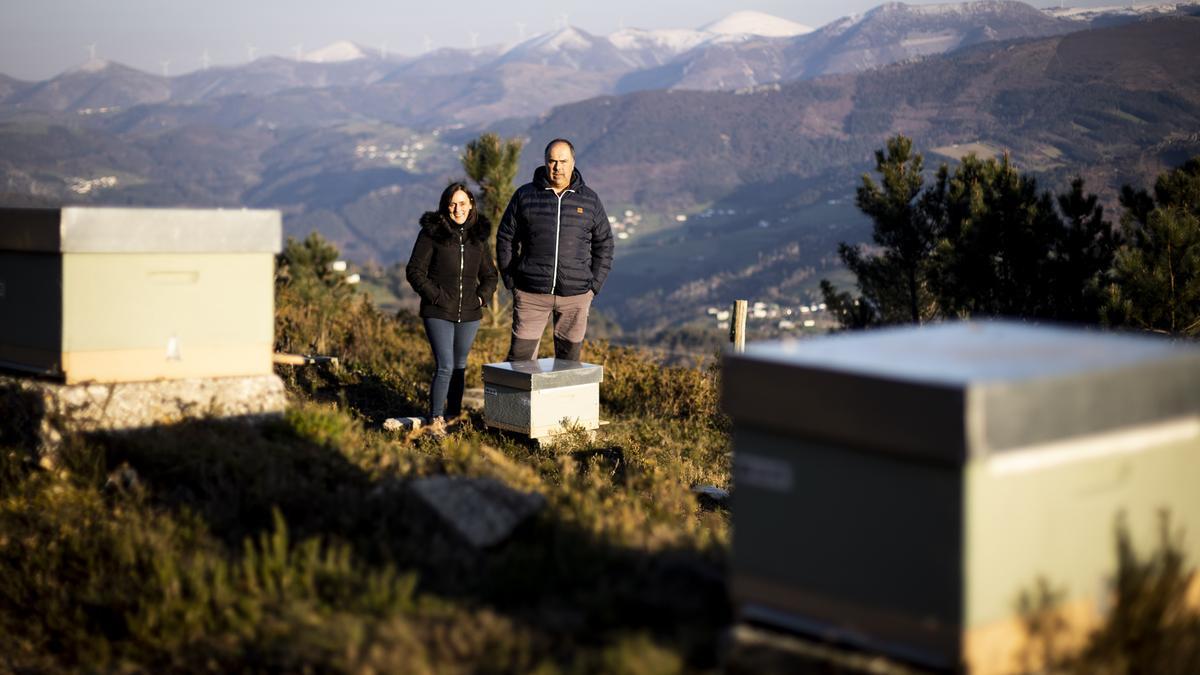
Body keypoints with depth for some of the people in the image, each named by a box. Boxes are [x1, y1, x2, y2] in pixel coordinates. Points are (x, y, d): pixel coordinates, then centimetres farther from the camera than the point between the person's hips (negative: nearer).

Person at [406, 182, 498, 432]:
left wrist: (482, 296, 3)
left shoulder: (478, 235, 10)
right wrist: (435, 296, -13)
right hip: (438, 313, -5)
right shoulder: (431, 233, -6)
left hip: (469, 314, 5)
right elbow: (414, 270, -6)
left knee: (460, 366, 13)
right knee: (445, 367, -12)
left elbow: (489, 275, 20)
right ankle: (436, 419, -4)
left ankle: (454, 414, 24)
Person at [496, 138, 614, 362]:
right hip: (531, 294, -1)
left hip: (576, 295, 1)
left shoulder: (589, 200, 6)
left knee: (569, 358, 7)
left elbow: (604, 244, 12)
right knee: (520, 355, -2)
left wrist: (594, 285, 4)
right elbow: (505, 239, 7)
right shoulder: (525, 196, 3)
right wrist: (511, 282, 1)